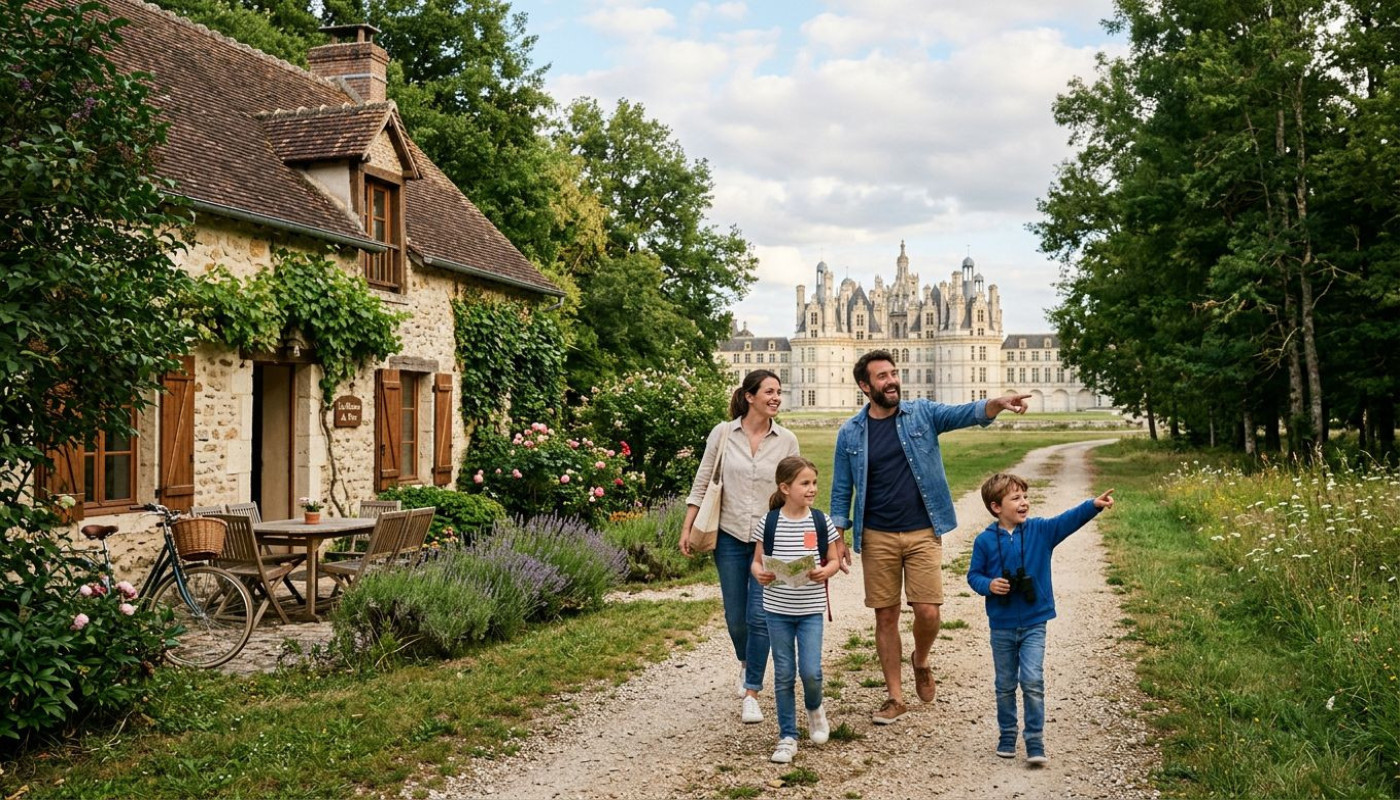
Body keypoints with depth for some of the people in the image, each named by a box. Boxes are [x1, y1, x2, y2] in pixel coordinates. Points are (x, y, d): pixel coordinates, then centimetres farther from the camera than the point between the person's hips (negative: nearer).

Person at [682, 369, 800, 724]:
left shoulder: (786, 440, -2)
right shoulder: (723, 434, -3)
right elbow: (702, 483, 2)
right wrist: (687, 528, -1)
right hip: (730, 536, 1)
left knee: (759, 617, -7)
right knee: (735, 617, 10)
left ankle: (751, 694, 4)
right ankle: (746, 664, 42)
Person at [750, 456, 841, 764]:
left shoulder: (821, 522, -3)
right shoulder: (768, 523, -4)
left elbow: (834, 560, 5)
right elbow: (756, 561, 4)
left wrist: (825, 572, -16)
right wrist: (760, 573, -18)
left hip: (811, 609, 0)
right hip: (777, 610, 0)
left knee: (810, 671, -8)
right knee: (784, 675, 6)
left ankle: (814, 709, 25)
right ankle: (787, 737, 18)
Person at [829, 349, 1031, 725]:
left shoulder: (922, 413, 0)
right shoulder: (850, 433, 1)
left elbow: (963, 414, -16)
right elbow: (841, 490, 6)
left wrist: (997, 404, -36)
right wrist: (839, 537, 0)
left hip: (923, 533, 0)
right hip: (877, 537, 1)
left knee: (928, 612, -6)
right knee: (886, 617, 6)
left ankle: (921, 662, 27)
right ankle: (895, 698, 18)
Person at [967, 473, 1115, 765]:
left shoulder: (1041, 531, -4)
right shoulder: (985, 540, -5)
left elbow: (1069, 520, -18)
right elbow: (973, 575, 3)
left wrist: (1094, 505, -34)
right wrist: (988, 585, -17)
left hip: (1034, 623, -1)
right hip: (1001, 626, 1)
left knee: (1033, 681, -9)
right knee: (1005, 685, 13)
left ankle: (1035, 743, 1)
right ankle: (1007, 737, 29)